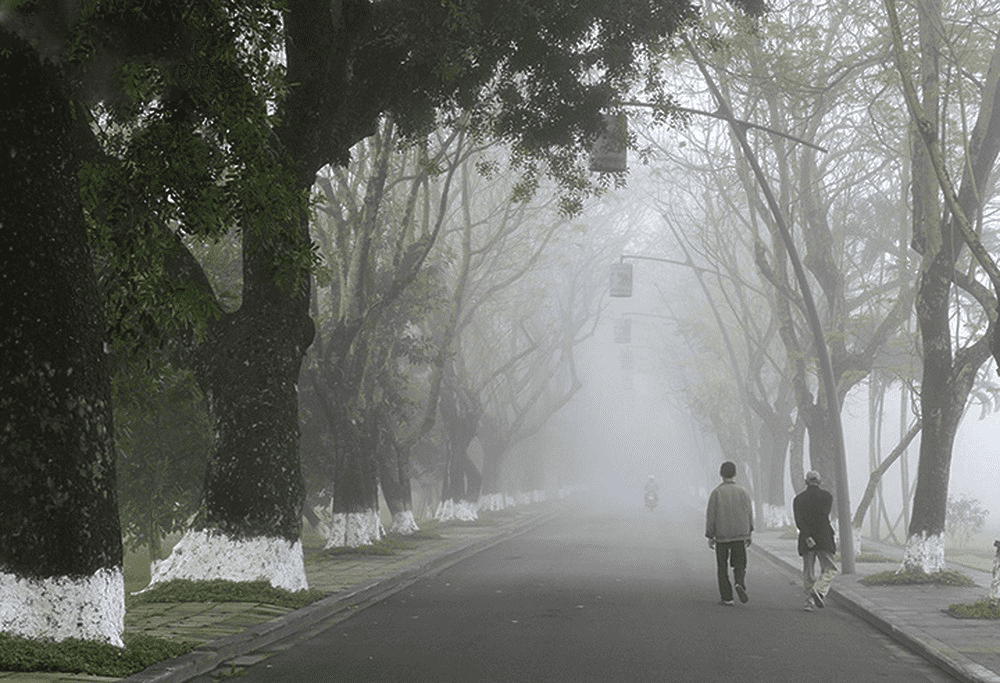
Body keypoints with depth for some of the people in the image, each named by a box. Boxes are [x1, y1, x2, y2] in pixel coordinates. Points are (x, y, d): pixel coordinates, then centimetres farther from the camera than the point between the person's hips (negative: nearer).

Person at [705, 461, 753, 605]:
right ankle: (740, 583, -17)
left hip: (722, 535, -2)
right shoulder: (743, 492, 1)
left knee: (722, 567, 7)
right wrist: (749, 534, 13)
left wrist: (710, 536, 0)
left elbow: (711, 515, -6)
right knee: (739, 565, 11)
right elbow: (749, 513, 4)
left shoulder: (716, 492, -6)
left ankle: (727, 597, 5)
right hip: (740, 535, 2)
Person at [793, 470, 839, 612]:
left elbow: (799, 520, -8)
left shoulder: (798, 499, 4)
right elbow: (825, 516, 1)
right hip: (823, 538, -2)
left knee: (808, 572, 10)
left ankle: (809, 602, 6)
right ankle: (819, 590, -21)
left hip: (806, 539, 3)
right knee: (829, 569, 4)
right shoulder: (827, 496, 0)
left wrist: (807, 536, -16)